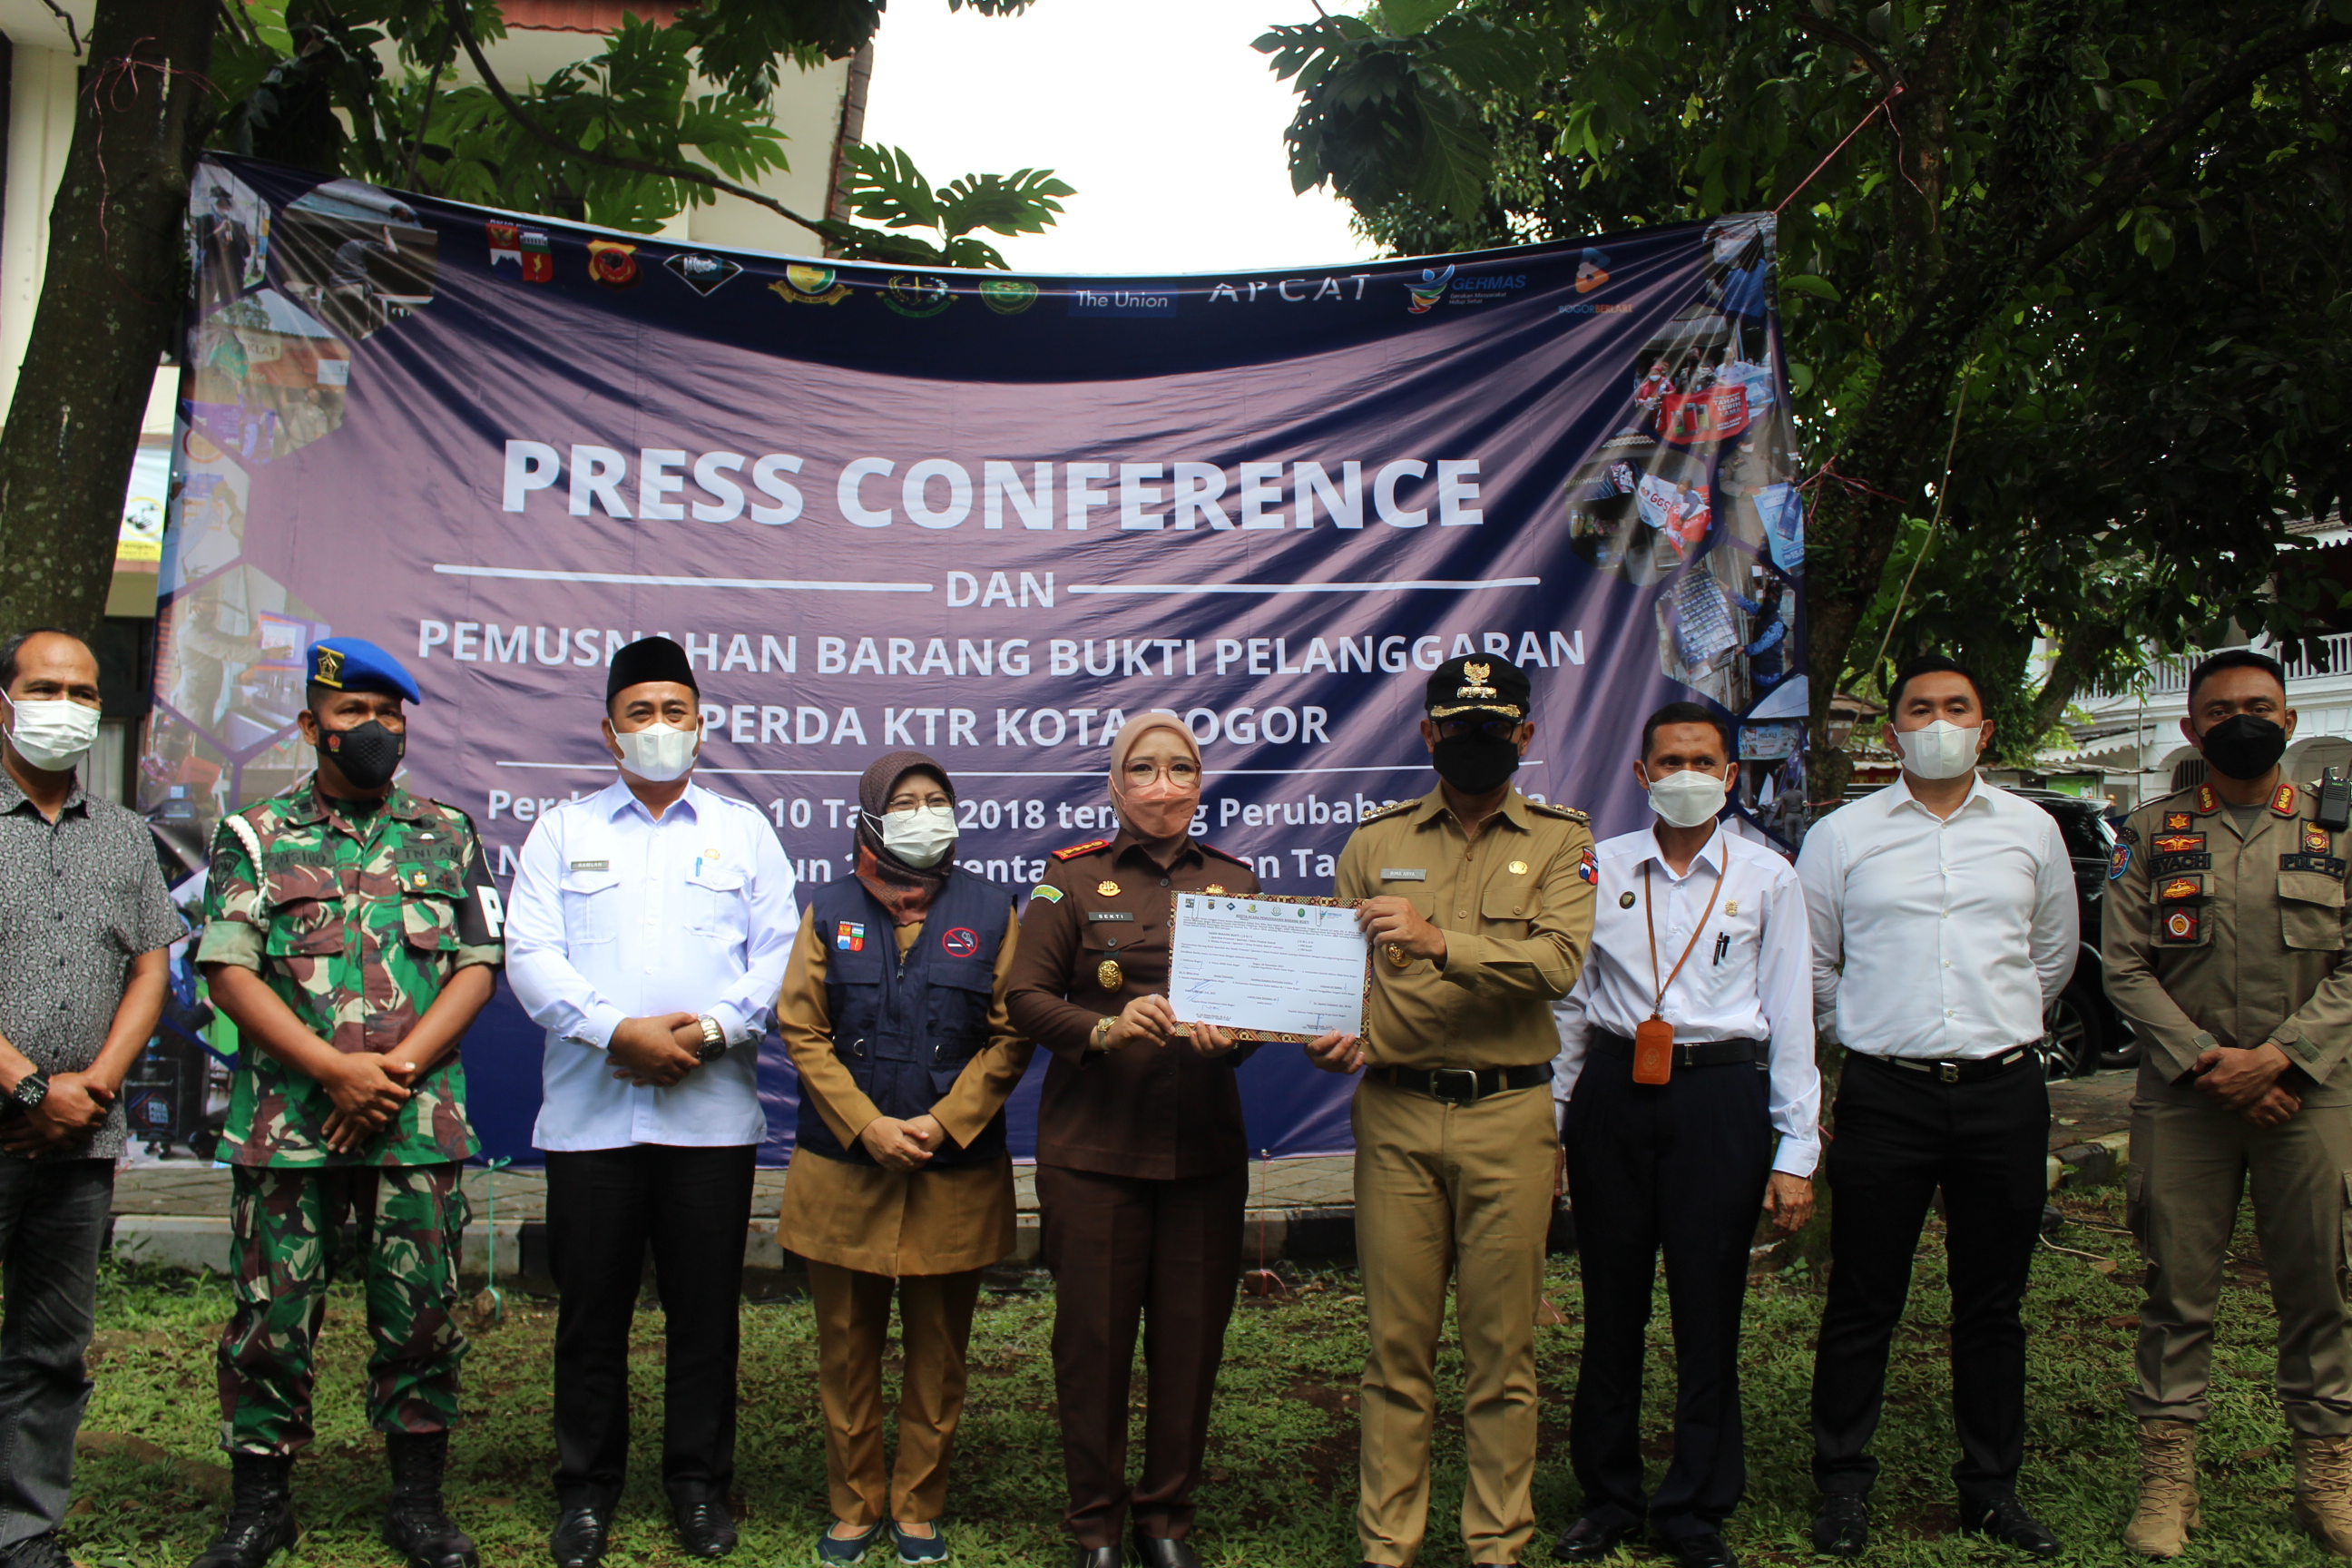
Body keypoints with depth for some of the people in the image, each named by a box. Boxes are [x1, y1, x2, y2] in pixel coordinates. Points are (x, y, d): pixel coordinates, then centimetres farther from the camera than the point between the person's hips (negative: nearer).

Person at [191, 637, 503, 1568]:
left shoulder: (449, 836, 10)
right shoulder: (255, 836, 6)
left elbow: (478, 968, 5)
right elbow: (229, 970, -3)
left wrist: (397, 1068, -9)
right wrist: (335, 1069, -13)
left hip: (420, 1124, 1)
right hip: (284, 1126, -1)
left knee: (421, 1315, 5)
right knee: (272, 1316, 4)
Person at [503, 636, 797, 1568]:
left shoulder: (744, 831, 13)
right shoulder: (563, 830, 11)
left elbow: (778, 954, 4)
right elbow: (530, 955, 0)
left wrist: (710, 1029, -12)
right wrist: (618, 1031, -14)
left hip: (713, 1113, 0)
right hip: (590, 1112, 0)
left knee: (706, 1308, 5)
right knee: (591, 1308, 6)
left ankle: (700, 1487, 20)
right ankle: (586, 1491, 20)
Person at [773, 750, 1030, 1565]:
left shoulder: (990, 909, 2)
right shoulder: (831, 910, 4)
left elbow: (1010, 1035, 0)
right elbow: (802, 1030, -1)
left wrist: (942, 1124, -11)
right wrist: (868, 1127, -12)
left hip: (957, 1173, 0)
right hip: (844, 1170, 1)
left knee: (938, 1352, 8)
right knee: (847, 1348, 9)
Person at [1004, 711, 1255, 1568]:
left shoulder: (1234, 880, 11)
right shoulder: (1073, 877, 3)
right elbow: (1025, 996, -3)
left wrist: (1231, 1036, -13)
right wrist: (1103, 1030, -20)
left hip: (1204, 1145, 2)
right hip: (1093, 1145, -2)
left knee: (1191, 1335, 6)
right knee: (1094, 1335, 3)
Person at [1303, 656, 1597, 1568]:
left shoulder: (1559, 841, 5)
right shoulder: (1375, 842, 10)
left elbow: (1558, 962, -12)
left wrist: (1438, 940, -24)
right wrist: (1333, 1037, -13)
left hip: (1511, 1114, -1)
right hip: (1395, 1114, 1)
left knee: (1502, 1346, 6)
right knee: (1397, 1343, 6)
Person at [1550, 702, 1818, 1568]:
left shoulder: (1766, 877, 4)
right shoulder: (1600, 869, 6)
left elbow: (1791, 1017, 4)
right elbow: (1569, 1002, 10)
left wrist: (1795, 1152, -1)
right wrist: (1548, 1123, 9)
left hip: (1721, 1093, -1)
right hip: (1613, 1092, 1)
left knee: (1708, 1308, 3)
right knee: (1611, 1302, 8)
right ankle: (1608, 1497, 22)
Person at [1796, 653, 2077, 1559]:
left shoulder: (2031, 830, 10)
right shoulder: (1840, 836, 3)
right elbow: (1812, 968, 12)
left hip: (2004, 1090, 2)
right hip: (1885, 1094, -2)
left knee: (1993, 1303, 10)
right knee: (1863, 1301, 3)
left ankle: (1993, 1489, 22)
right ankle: (1843, 1484, 15)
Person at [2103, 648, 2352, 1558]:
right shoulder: (2150, 834, 7)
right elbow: (2125, 968, 1)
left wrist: (2275, 1057, -13)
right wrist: (2203, 1061, -10)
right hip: (2181, 1099, 0)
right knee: (2178, 1288, 3)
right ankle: (2168, 1473, 10)